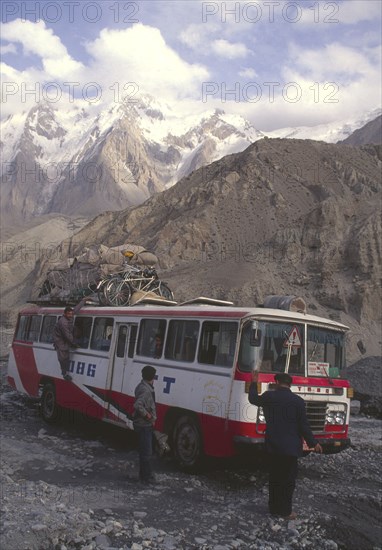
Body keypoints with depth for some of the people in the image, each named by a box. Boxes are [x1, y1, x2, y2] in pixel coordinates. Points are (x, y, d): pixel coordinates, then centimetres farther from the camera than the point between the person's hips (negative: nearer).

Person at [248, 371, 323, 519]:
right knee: (288, 479, 7)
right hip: (290, 446, -3)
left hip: (272, 446, 3)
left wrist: (254, 383, 32)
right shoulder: (297, 401, -10)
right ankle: (285, 511, 10)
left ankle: (274, 507, 24)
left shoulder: (268, 397, -2)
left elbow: (253, 399, 18)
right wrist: (313, 443, 5)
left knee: (274, 478, 15)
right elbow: (303, 425, -7)